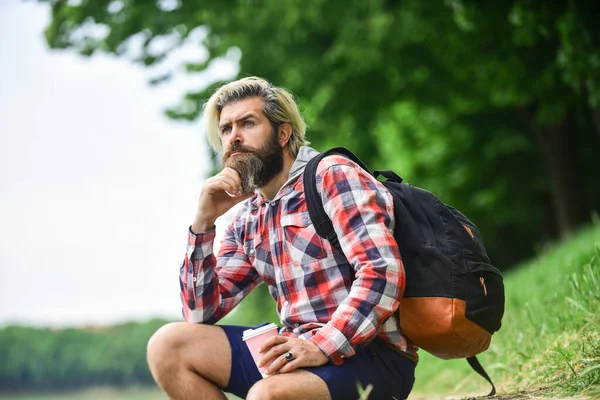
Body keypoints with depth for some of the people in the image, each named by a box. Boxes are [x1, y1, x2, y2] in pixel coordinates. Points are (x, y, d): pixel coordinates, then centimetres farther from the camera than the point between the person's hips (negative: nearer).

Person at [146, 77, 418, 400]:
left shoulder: (333, 176, -6)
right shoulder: (247, 220, 16)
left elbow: (382, 272, -18)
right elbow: (201, 314, 12)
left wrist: (322, 347, -27)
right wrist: (204, 222, 2)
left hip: (368, 356, -7)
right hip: (302, 350, 8)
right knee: (168, 346, -3)